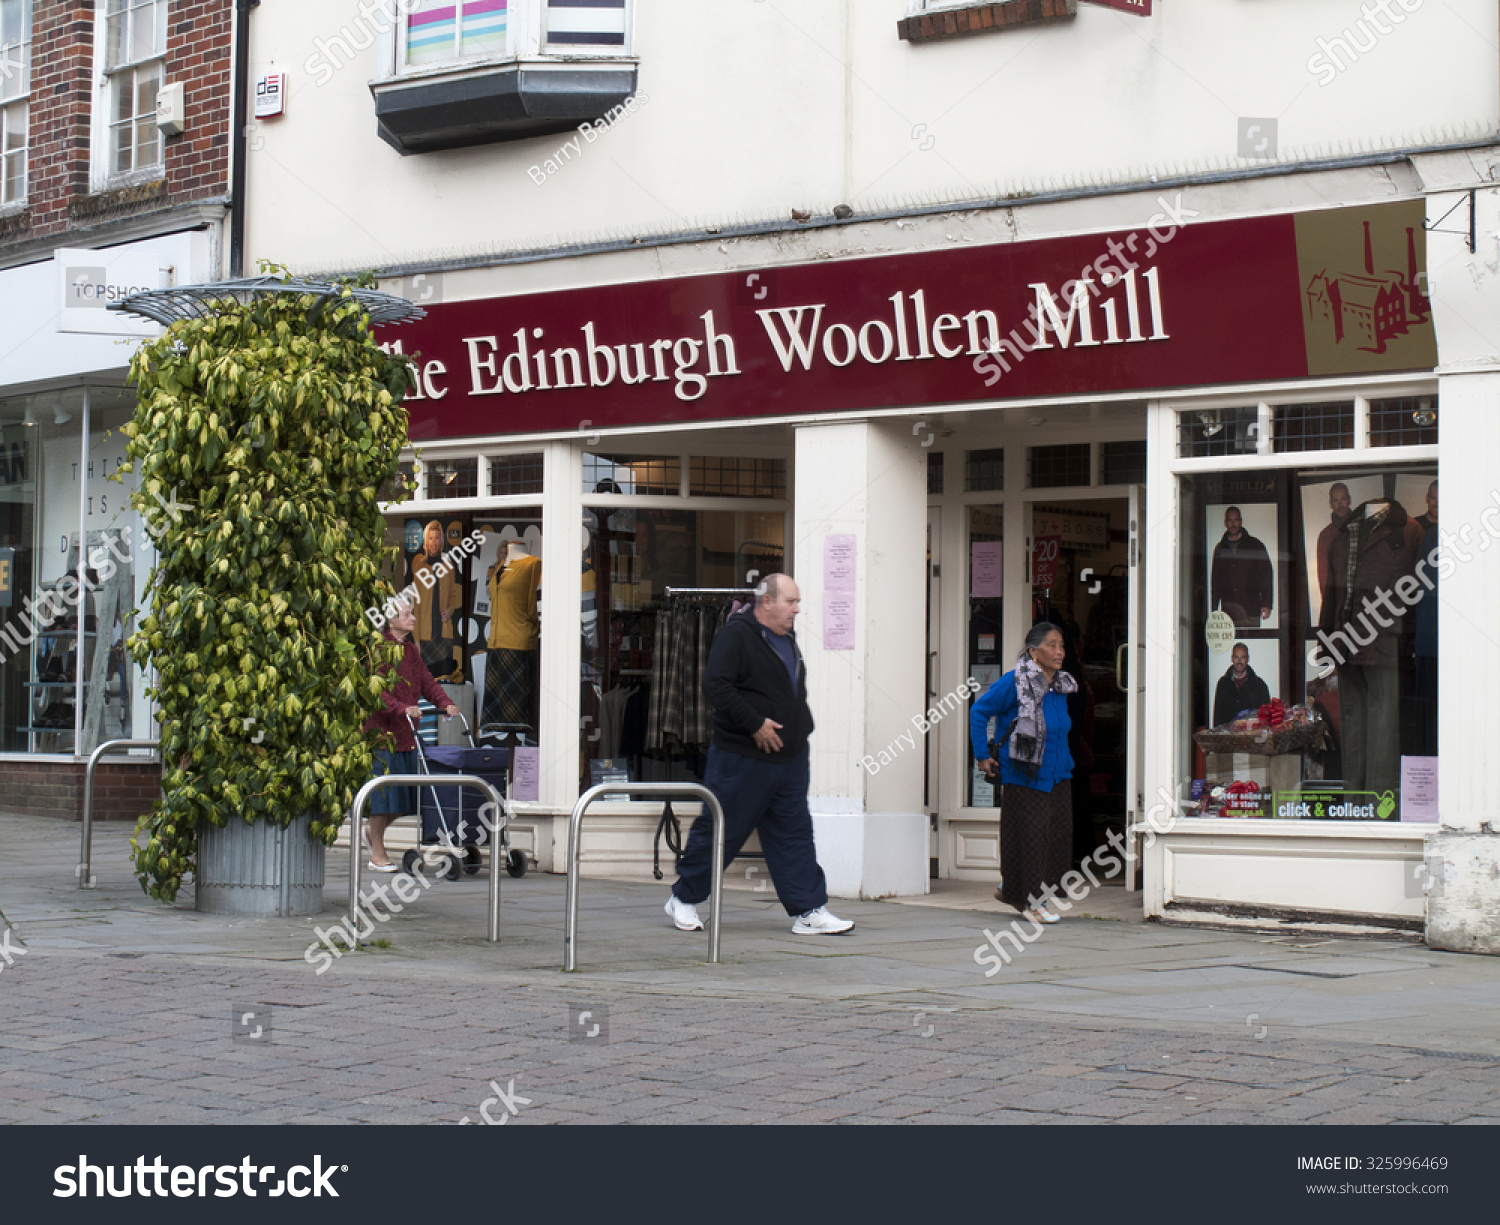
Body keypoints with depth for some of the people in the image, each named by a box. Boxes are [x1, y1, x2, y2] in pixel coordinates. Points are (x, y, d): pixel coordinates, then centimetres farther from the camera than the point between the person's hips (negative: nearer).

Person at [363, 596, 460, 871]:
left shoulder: (411, 650, 16)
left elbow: (426, 681, 11)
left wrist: (445, 704, -7)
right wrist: (402, 708, -32)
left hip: (406, 734, 8)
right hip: (381, 729, -8)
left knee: (404, 797, 9)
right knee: (383, 789, -4)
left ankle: (371, 829, 32)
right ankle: (377, 855, 4)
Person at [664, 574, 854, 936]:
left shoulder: (786, 638, 16)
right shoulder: (736, 634, -11)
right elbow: (715, 685, -21)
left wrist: (800, 735, 18)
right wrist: (754, 723, -21)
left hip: (790, 757, 8)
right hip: (742, 757, -8)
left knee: (795, 833, 5)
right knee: (720, 829, 1)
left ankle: (810, 912, 6)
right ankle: (683, 899, 16)